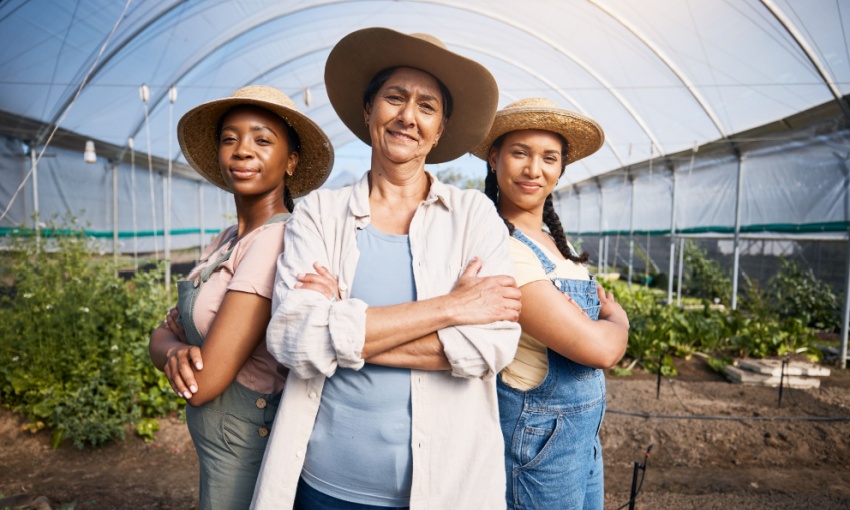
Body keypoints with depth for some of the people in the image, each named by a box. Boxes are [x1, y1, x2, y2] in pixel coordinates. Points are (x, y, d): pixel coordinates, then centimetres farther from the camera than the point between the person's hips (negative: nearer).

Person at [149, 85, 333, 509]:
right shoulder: (227, 241, 2)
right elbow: (162, 335, 2)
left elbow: (204, 384, -26)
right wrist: (175, 351, -20)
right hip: (218, 447, 8)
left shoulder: (276, 240, -25)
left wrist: (170, 349, -5)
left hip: (249, 456, -8)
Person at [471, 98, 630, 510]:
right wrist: (618, 319, -5)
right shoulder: (499, 245, -23)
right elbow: (597, 348, -24)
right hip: (538, 438, -8)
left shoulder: (551, 241, 4)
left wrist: (606, 324, -10)